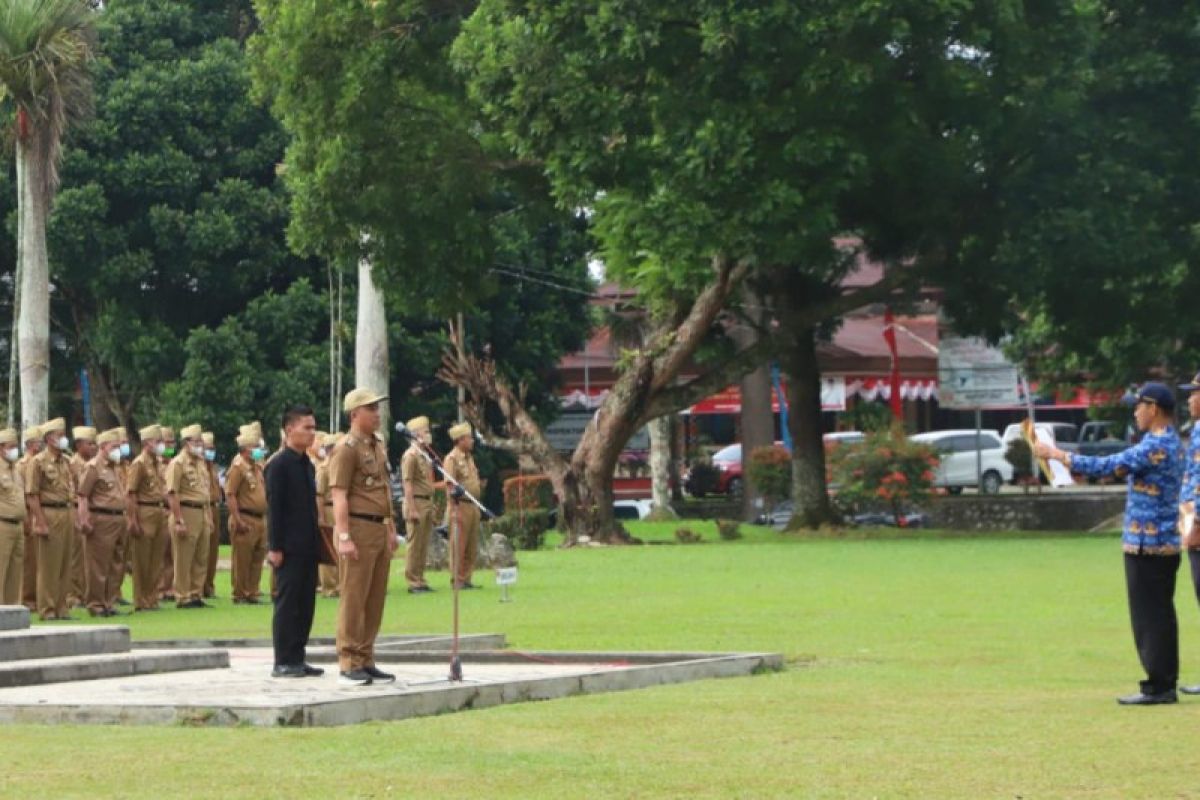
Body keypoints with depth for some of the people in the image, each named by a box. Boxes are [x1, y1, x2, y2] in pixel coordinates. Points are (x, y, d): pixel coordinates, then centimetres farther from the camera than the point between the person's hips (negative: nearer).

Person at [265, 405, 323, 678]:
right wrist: (275, 547, -17)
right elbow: (274, 507, -14)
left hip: (308, 547, 8)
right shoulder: (280, 465, -10)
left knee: (306, 604, 9)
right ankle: (283, 662, -1)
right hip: (290, 547, -8)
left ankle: (298, 658, 14)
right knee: (287, 603, -4)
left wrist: (316, 540, 16)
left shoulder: (308, 465, 15)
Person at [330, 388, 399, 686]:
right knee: (354, 599, -6)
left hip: (380, 530, 9)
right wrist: (344, 537, -22)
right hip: (359, 528, -9)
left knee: (376, 600, 10)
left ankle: (366, 661, 16)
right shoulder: (347, 449, -10)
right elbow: (339, 496, -16)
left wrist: (392, 529, 22)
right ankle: (349, 666, -3)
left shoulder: (378, 446, 17)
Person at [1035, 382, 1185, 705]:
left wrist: (1056, 454, -13)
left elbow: (1106, 466, -20)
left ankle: (1159, 686, -4)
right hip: (1165, 543, 10)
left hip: (1146, 544, -10)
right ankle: (1165, 685, 16)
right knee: (1159, 615, 12)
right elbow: (1122, 466, 17)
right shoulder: (1170, 442, 13)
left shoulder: (1156, 446, -19)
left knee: (1150, 617, -5)